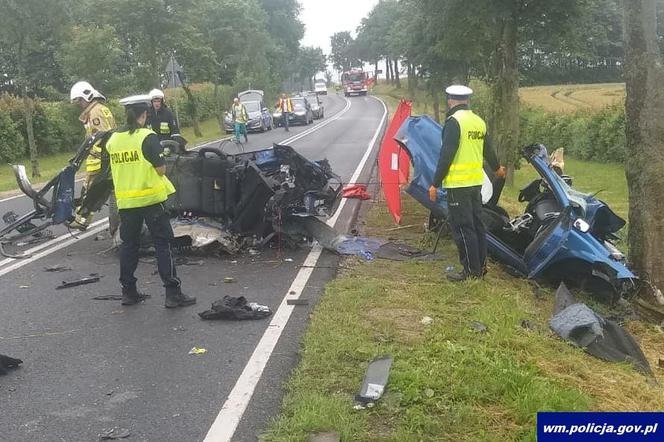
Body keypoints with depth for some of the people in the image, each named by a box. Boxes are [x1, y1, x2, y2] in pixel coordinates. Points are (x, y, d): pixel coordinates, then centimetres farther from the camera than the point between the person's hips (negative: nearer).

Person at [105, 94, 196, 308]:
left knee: (128, 244, 15)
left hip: (125, 200, 5)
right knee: (163, 243, 0)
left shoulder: (113, 139, 6)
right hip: (150, 197, -5)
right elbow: (161, 169, -12)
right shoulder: (147, 137, -11)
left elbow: (115, 169, 13)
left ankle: (128, 291, 21)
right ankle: (173, 293, -1)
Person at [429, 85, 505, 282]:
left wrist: (435, 184, -14)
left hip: (458, 184, -8)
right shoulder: (479, 121, 11)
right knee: (477, 225, 15)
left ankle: (471, 270, 3)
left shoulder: (454, 122, -13)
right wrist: (497, 168, 42)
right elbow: (488, 150, 23)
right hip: (476, 182, 8)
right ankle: (481, 266, 24)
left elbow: (446, 155, -18)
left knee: (462, 228, -2)